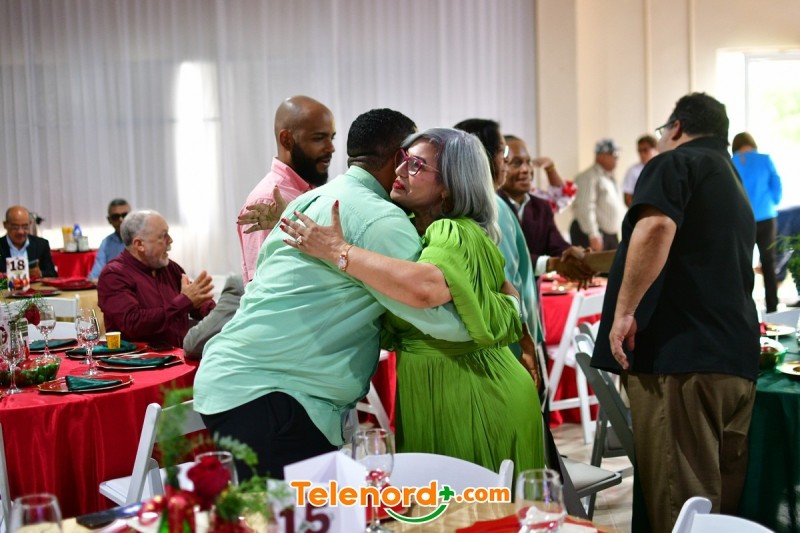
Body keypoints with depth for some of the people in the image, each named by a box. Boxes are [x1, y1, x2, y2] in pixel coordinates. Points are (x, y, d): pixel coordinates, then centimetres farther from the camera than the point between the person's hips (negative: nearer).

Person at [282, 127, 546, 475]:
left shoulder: (456, 234, -18)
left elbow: (425, 288, -40)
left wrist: (338, 250, -30)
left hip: (475, 403, -9)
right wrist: (283, 219, 10)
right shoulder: (408, 228, 9)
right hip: (435, 398, 9)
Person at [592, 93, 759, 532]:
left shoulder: (676, 163, -2)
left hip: (680, 352, -9)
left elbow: (656, 228, -23)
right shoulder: (735, 186, 26)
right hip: (736, 357, 9)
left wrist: (625, 310, -19)